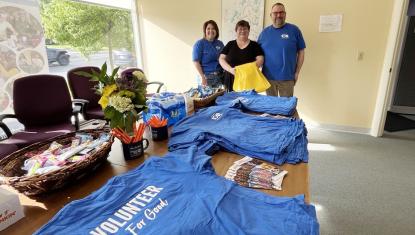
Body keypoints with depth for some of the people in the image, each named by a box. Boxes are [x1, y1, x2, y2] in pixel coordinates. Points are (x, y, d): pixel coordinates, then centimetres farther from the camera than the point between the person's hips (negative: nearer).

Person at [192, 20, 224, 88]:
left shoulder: (220, 44, 11)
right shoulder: (199, 43, -2)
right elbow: (196, 62, -8)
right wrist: (202, 77, -15)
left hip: (220, 76, 4)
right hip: (207, 77, -4)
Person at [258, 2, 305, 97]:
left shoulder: (294, 30, -1)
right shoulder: (264, 32, 6)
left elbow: (301, 52, 2)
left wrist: (297, 73, -1)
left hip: (287, 78, -2)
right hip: (268, 77, 2)